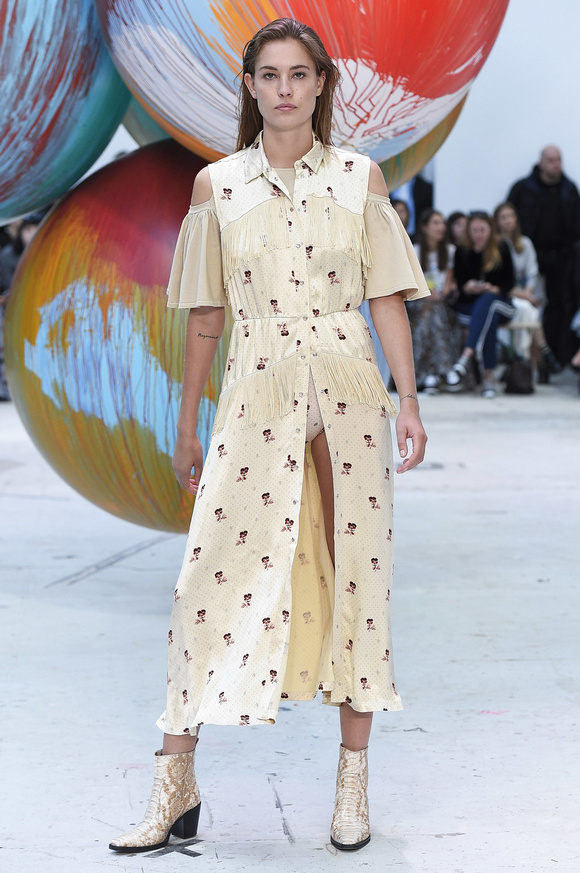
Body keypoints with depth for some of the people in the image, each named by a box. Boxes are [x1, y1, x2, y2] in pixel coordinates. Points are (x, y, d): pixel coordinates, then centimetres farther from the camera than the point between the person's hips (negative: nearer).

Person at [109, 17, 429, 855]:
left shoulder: (360, 177, 6)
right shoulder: (216, 186, 6)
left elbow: (387, 298, 6)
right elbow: (205, 315, 10)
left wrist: (408, 401, -3)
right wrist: (186, 426, 11)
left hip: (349, 394, 0)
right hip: (256, 400, 0)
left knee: (356, 576, 3)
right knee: (213, 579, -5)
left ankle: (354, 782, 15)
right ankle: (176, 788, 3)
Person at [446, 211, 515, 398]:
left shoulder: (501, 249, 3)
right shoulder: (462, 251, 4)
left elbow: (510, 282, 1)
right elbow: (458, 283, 3)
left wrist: (493, 289, -18)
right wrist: (468, 288, -20)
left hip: (498, 301, 0)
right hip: (469, 305, 0)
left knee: (487, 300, -37)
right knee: (490, 319, -36)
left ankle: (466, 356, -53)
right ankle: (488, 376, -43)